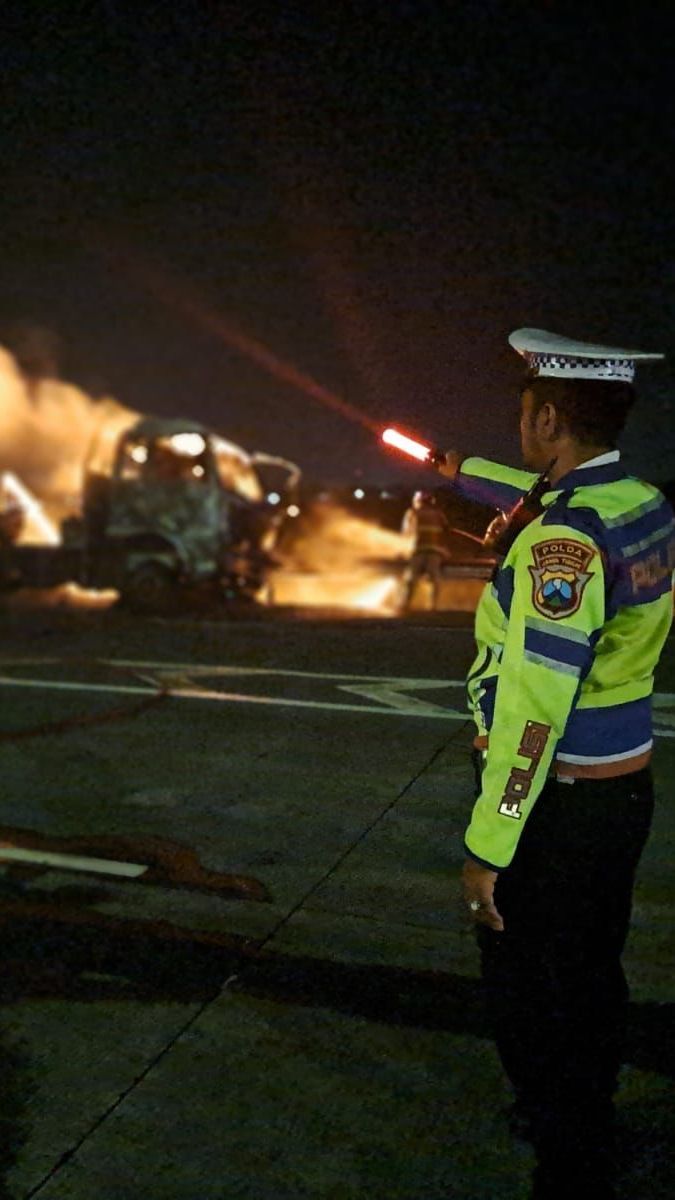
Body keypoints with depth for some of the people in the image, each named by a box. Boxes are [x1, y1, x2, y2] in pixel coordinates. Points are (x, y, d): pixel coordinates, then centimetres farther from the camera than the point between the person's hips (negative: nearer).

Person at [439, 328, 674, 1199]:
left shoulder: (563, 542, -25)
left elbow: (534, 708, -27)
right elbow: (549, 499, 25)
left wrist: (488, 846, -22)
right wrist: (455, 468, 39)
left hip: (557, 801, -9)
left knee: (528, 996, 6)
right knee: (591, 978, 25)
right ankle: (587, 1125, 46)